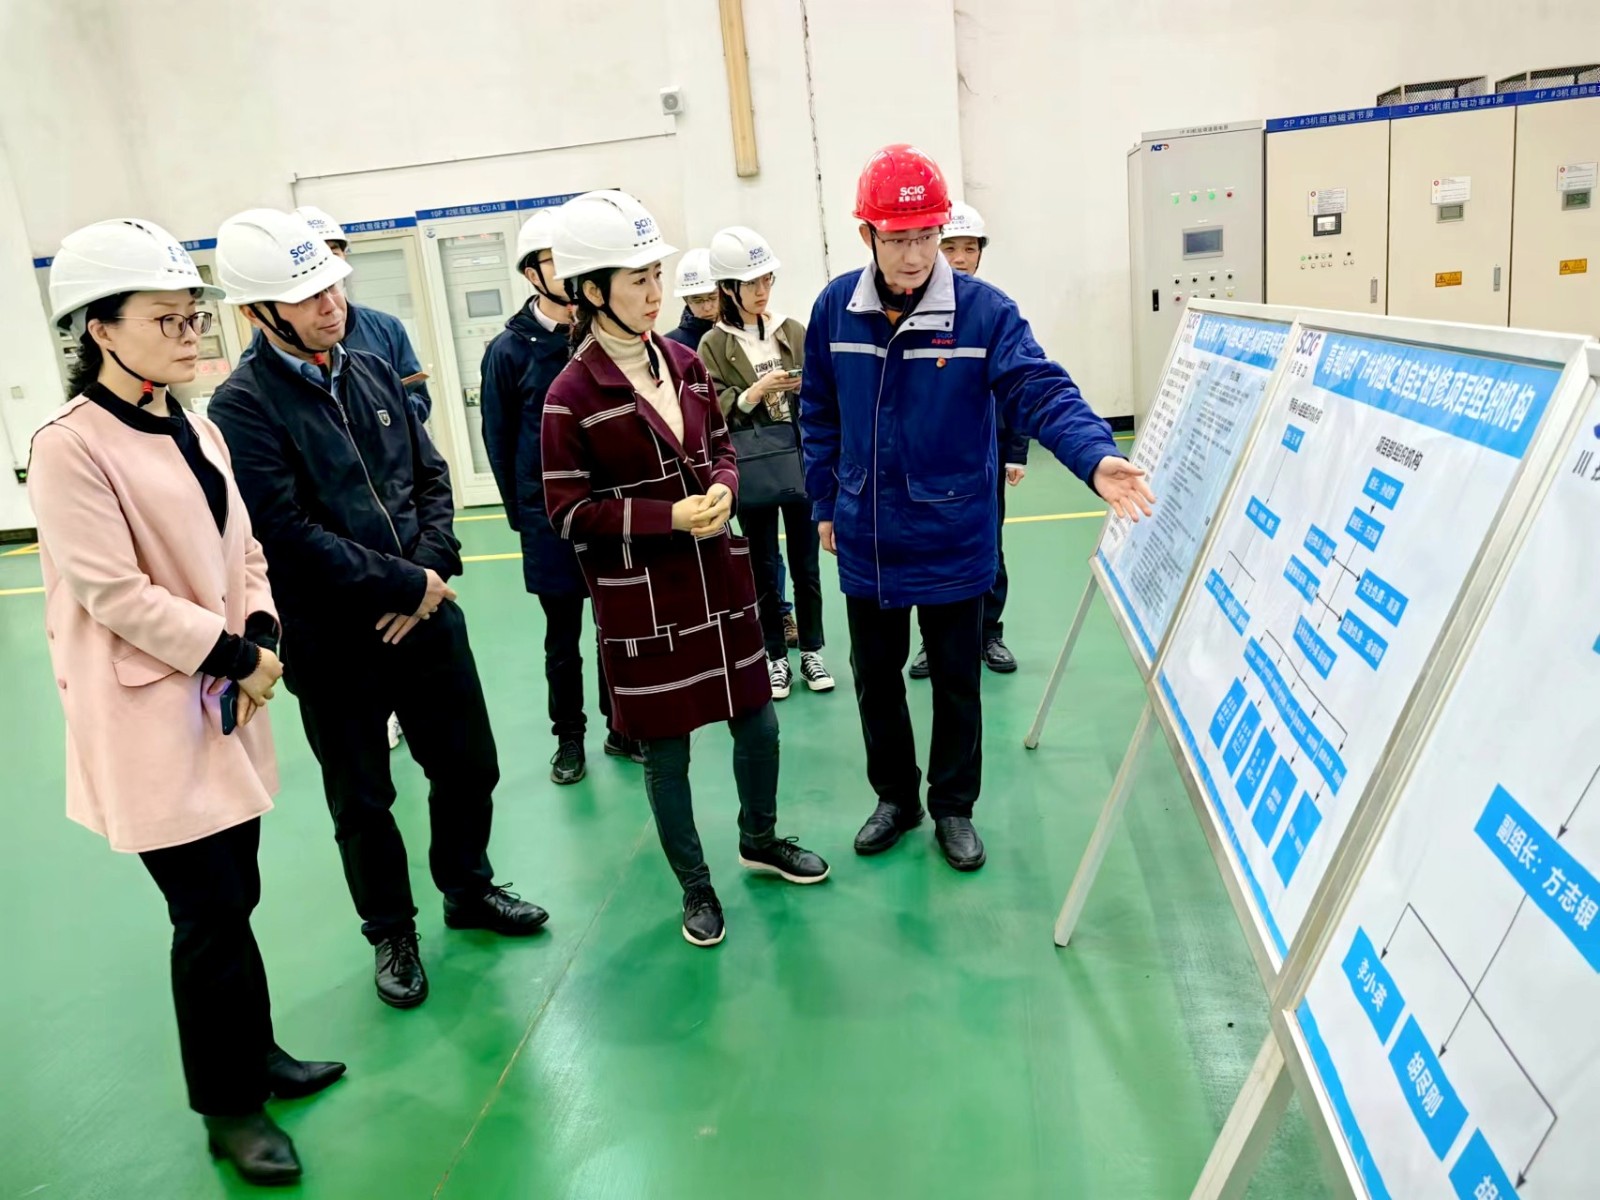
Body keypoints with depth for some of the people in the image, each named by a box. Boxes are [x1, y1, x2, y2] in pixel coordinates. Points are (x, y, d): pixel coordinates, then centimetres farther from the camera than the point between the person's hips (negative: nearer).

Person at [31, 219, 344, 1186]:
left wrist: (264, 638, -5)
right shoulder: (69, 448, -15)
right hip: (150, 718, -7)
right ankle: (230, 1105, 21)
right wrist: (235, 655, -15)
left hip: (225, 703, 7)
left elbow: (242, 551, 11)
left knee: (233, 895, 16)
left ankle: (255, 1056, 35)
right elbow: (112, 594, -19)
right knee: (212, 910, 2)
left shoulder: (196, 433, 8)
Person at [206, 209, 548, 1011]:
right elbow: (288, 534, -20)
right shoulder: (243, 407, -13)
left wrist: (432, 569, -9)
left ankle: (469, 889, 41)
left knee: (468, 766, 16)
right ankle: (392, 933, 33)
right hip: (333, 641, -5)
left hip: (429, 615, 5)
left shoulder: (372, 372, 6)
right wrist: (405, 585, -16)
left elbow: (431, 476, 7)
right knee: (362, 801, 12)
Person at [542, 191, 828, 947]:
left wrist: (722, 489, -8)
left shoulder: (683, 364, 3)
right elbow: (569, 512, -13)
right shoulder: (571, 394, -14)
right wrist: (670, 517, -20)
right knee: (666, 748, 9)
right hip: (640, 599, -5)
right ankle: (695, 886, 30)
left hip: (718, 578, 6)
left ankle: (761, 840, 43)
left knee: (757, 718, 16)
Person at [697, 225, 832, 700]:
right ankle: (775, 657, 20)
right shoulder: (713, 346, -2)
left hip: (801, 462, 2)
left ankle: (811, 650, 24)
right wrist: (753, 394, -21)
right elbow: (711, 413, -9)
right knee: (764, 568, 7)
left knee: (806, 563, 10)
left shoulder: (794, 332, 5)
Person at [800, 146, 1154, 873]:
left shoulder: (984, 312, -13)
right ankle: (895, 797, 39)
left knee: (956, 682, 13)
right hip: (866, 541, 3)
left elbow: (1042, 393, -23)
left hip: (951, 542, -2)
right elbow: (819, 413, 6)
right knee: (876, 678, 17)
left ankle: (954, 808, 34)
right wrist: (824, 503, 8)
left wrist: (1096, 456, -42)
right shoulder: (835, 309, -4)